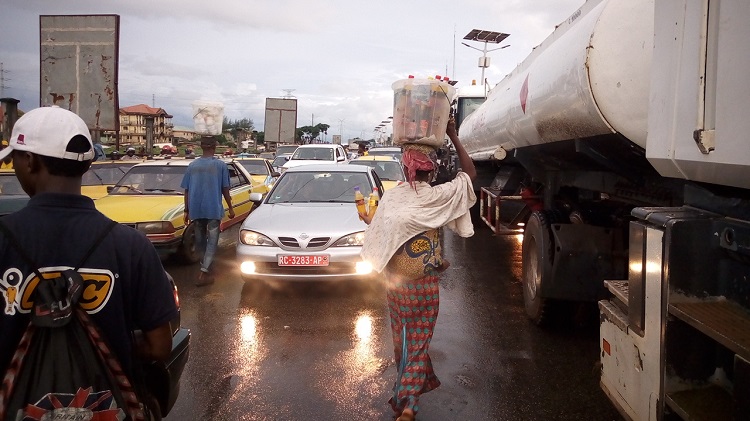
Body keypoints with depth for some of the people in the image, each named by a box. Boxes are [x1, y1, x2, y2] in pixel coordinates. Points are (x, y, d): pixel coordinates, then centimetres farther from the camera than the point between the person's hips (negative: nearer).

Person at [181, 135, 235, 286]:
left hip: (196, 210, 3)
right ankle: (204, 272, -7)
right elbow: (225, 189, -3)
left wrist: (187, 210, 13)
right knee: (212, 241, 2)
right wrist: (230, 208, 7)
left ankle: (204, 267, 30)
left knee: (200, 240, 17)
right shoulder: (220, 165, -4)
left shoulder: (192, 165, 5)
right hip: (213, 209, -3)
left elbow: (187, 190, 6)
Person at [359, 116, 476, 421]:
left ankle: (410, 383, 41)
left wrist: (367, 221, 17)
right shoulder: (437, 197, -14)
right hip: (425, 284, -3)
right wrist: (453, 136, 3)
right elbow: (470, 173, -1)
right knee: (419, 342, 8)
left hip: (395, 281, 3)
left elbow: (377, 239, -3)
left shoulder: (390, 198, -7)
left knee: (401, 338, 21)